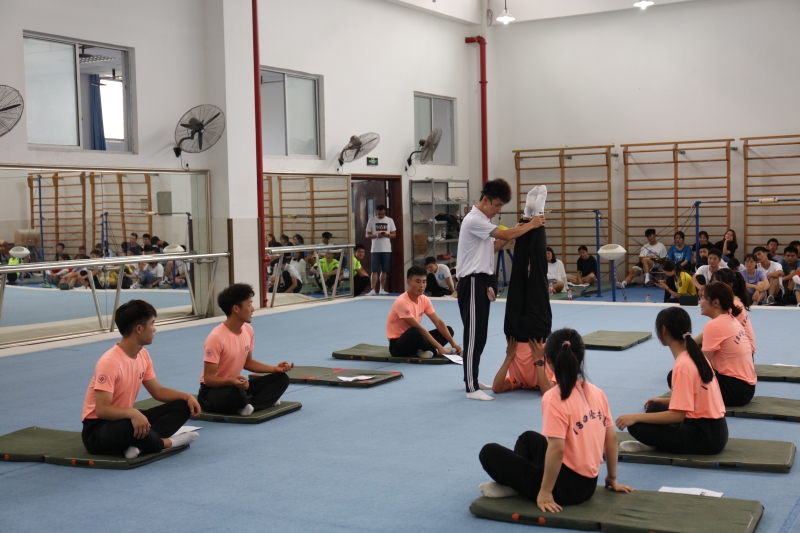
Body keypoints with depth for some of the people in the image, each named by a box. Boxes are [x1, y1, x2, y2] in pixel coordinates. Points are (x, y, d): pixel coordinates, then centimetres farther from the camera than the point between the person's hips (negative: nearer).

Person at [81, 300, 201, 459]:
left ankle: (138, 443, -21)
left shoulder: (143, 355, 2)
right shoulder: (110, 362, -25)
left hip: (125, 418, 9)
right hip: (98, 429, -9)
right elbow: (101, 410, -30)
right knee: (131, 427, -43)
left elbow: (158, 391, 12)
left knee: (182, 406, -3)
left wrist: (187, 396, -4)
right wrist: (132, 413, -46)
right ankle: (165, 442, -12)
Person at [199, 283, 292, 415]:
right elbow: (208, 378, -23)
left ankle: (248, 406, -18)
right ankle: (249, 404, -11)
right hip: (212, 391, -8)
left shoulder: (248, 330, 0)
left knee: (281, 378, -3)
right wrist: (231, 381, -42)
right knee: (235, 391, -43)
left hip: (236, 385, 8)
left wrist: (275, 368, 2)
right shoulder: (216, 337, -25)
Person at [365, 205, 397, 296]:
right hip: (375, 250, -2)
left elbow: (394, 234, 7)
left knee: (384, 270, 7)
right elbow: (367, 235, 3)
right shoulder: (371, 221, 2)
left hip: (386, 249, 2)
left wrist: (387, 235, -14)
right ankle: (373, 290, -8)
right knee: (375, 270, -6)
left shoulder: (390, 220, 5)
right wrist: (376, 235, -16)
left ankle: (382, 289, 15)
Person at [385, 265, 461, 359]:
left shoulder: (424, 300, 1)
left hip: (414, 340, 8)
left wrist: (453, 344, -10)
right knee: (414, 332, -41)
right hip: (397, 345, -8)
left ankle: (425, 350, -19)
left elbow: (438, 322, -1)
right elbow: (418, 328, -27)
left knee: (448, 330, -1)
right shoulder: (402, 302, -24)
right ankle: (435, 352, -16)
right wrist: (439, 347, -28)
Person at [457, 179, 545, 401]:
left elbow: (493, 247, 16)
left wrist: (514, 230, 5)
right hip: (472, 283, -10)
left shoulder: (483, 220, 16)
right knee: (474, 335, -8)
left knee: (479, 335, 14)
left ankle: (472, 379, 24)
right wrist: (531, 225, -7)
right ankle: (472, 388, -5)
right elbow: (505, 235, -19)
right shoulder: (473, 220, -17)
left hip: (482, 281, 10)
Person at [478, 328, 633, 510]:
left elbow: (557, 450, -27)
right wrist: (612, 479, 18)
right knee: (528, 438, 30)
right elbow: (611, 438, 7)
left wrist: (545, 492, -19)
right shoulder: (597, 392, 0)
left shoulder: (554, 399, -22)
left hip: (565, 486, -7)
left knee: (489, 452, 2)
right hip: (588, 484, 7)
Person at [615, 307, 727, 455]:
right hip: (714, 431, 10)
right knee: (654, 408, 21)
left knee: (636, 426, -15)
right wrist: (664, 401, 27)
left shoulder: (683, 365, -20)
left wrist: (636, 417, -22)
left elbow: (678, 415, -24)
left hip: (704, 437, -10)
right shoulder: (695, 356, 8)